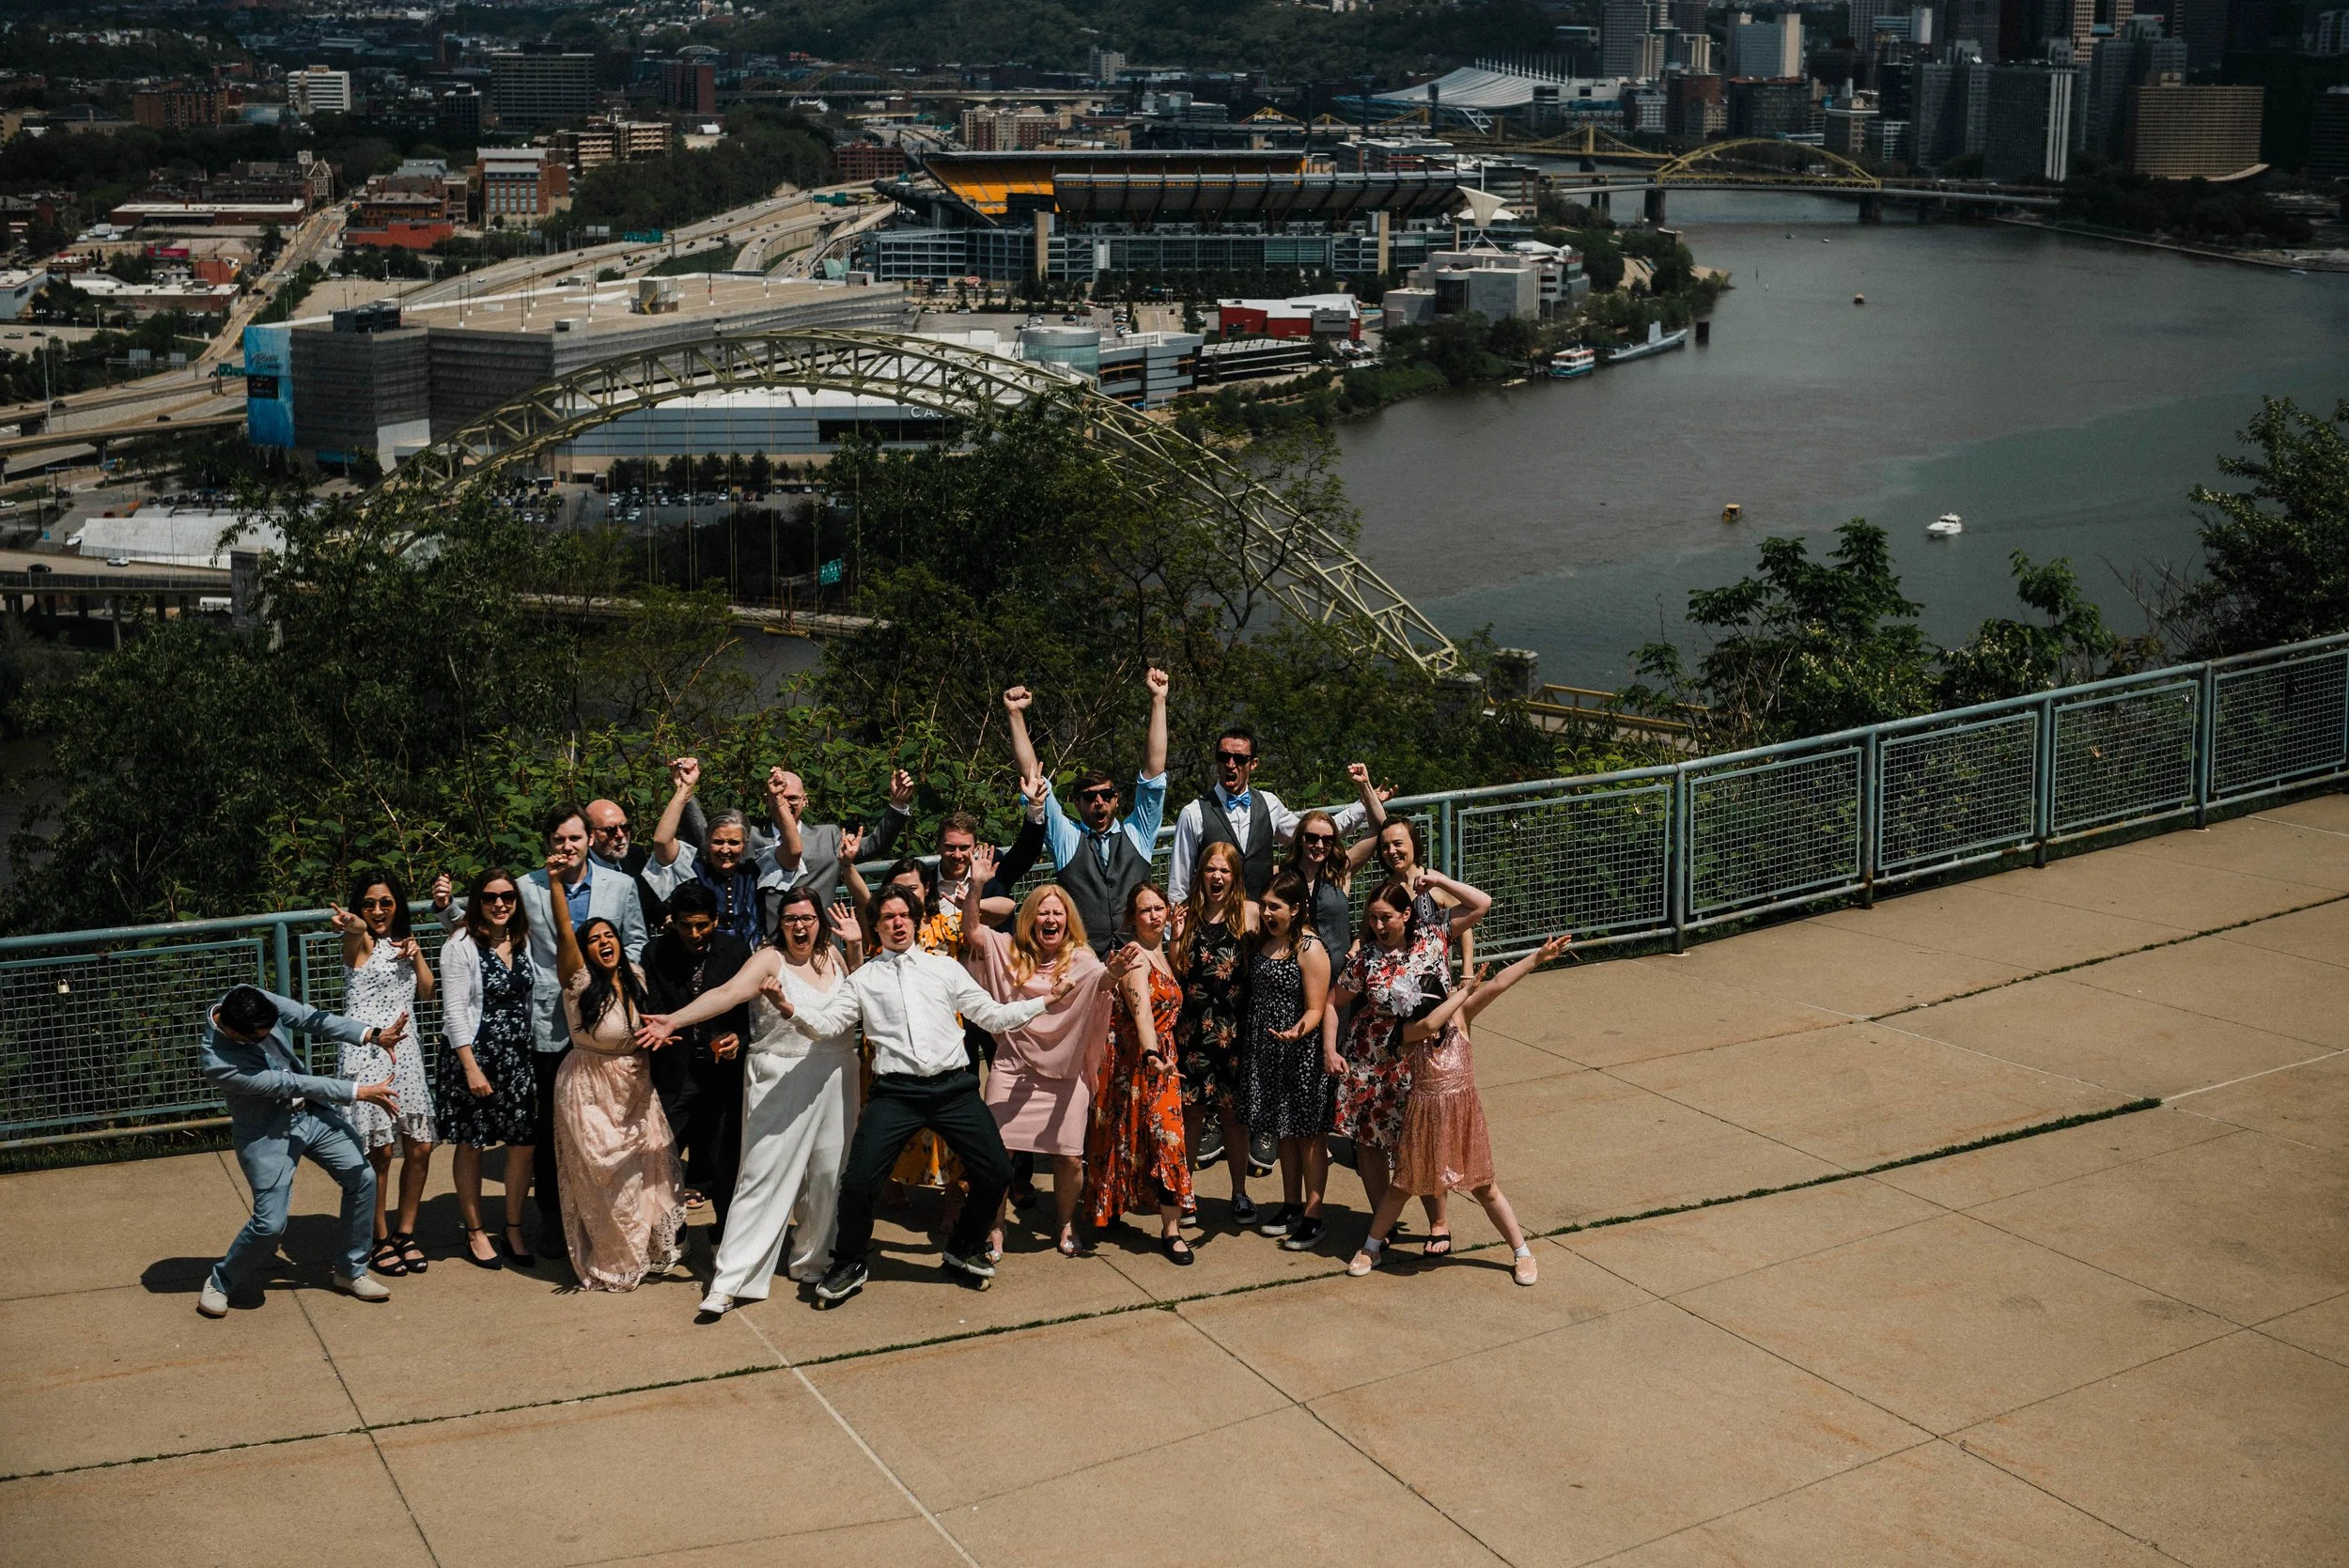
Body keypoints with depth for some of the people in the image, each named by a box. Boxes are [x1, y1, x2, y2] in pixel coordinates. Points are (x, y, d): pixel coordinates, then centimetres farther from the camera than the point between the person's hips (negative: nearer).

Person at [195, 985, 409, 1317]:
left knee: (363, 1178, 3)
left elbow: (310, 1017, -10)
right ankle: (220, 1283, 19)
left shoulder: (253, 1002, -17)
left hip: (311, 1112, 7)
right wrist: (360, 1093, -27)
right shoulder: (216, 1063, -33)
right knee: (270, 1222, -10)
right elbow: (291, 1084, -30)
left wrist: (373, 1034, -22)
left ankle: (350, 1271, 20)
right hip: (267, 1134, -7)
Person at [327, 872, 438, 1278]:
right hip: (366, 1052, -6)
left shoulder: (404, 940, 17)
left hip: (404, 1051, 6)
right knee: (379, 1151, -6)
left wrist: (416, 954, 1)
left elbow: (426, 993, 17)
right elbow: (358, 932, -30)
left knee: (420, 1147, 4)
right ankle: (380, 1240, 9)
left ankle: (405, 1233, 20)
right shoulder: (359, 943, -4)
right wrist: (351, 926, -55)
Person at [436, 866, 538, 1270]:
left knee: (523, 1142, 4)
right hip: (472, 1054, -5)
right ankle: (475, 1233, 18)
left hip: (517, 1055, 5)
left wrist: (531, 1052, 8)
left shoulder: (522, 941, 7)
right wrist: (471, 1068, -17)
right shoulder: (462, 945, -11)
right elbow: (455, 1011, -14)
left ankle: (514, 1229, 19)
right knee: (471, 1145, 5)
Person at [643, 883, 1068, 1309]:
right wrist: (789, 1007, -17)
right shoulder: (864, 978, 12)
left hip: (953, 1086, 1)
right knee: (858, 1179, -13)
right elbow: (826, 1023, 1)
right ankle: (849, 1265, 13)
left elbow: (992, 1016, 13)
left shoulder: (945, 968, 14)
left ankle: (962, 1251, 24)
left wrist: (1046, 1001, 4)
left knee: (996, 1172, -2)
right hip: (896, 1092, -1)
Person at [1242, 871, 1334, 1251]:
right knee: (1285, 1131, 16)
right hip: (1268, 1052, 7)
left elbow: (1315, 1009, -18)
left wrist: (1298, 1031, -36)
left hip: (1301, 1051, -7)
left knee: (1308, 1133, 1)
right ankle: (1291, 1206, 28)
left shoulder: (1310, 949, -15)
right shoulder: (1264, 942, 8)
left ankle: (1312, 1216, 7)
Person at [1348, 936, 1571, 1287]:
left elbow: (1497, 985, -13)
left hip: (1463, 1115, 1)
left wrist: (1537, 957, -20)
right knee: (1402, 1186, 13)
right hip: (1424, 1118, -1)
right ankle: (1371, 1248, 31)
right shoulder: (1409, 1031, -7)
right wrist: (1464, 990, -21)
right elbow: (1429, 1024, -30)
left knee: (1485, 1188, 9)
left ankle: (1523, 1254, 22)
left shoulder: (1460, 1016, -3)